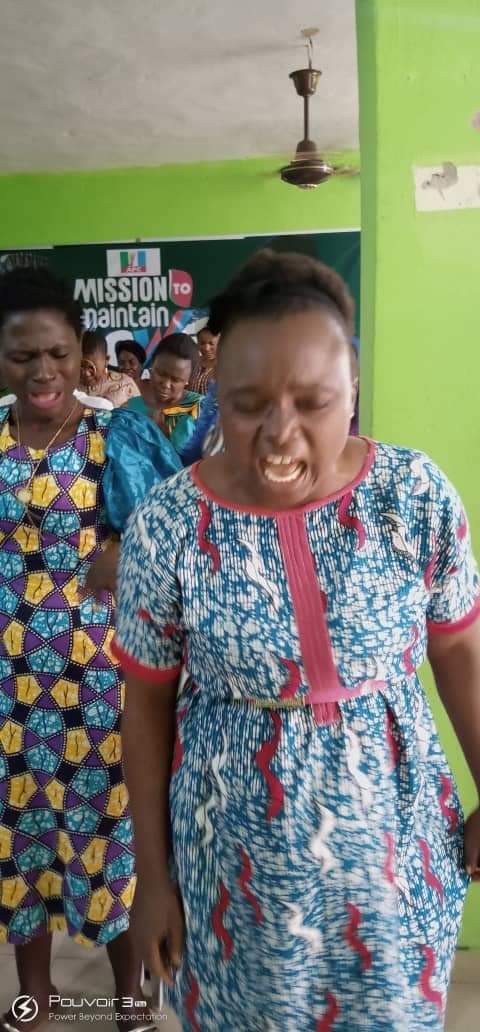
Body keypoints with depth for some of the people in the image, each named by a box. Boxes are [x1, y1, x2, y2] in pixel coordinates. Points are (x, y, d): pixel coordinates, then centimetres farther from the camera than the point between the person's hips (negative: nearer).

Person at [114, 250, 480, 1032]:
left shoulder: (415, 493, -13)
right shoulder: (165, 525, -16)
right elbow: (147, 706, -5)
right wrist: (153, 874, 1)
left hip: (398, 838, 1)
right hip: (236, 847, -1)